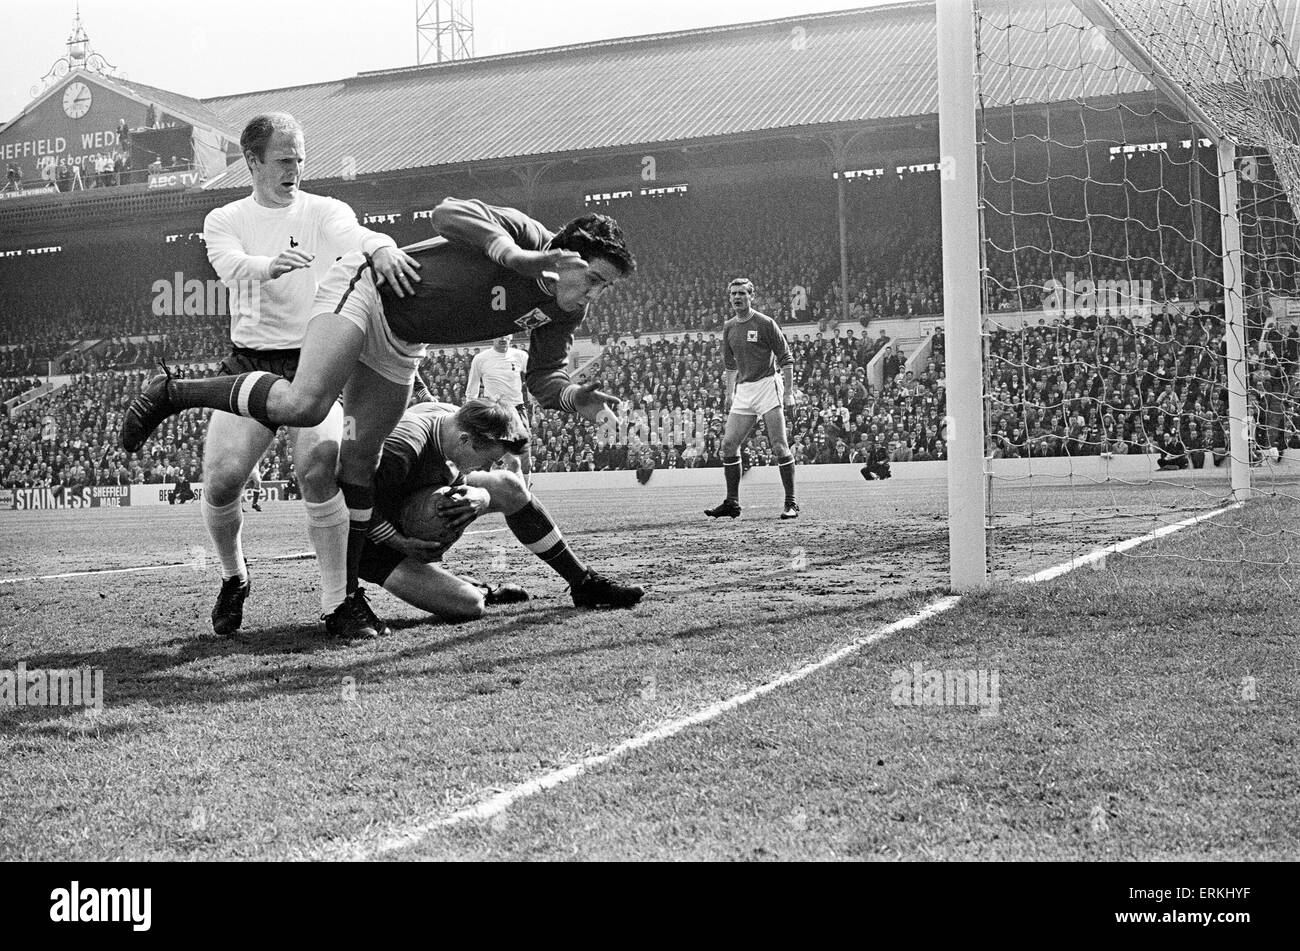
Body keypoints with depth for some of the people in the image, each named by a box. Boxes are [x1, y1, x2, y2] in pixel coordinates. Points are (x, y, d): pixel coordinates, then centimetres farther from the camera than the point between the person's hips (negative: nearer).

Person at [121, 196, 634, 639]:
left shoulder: (564, 314, -2)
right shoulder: (528, 233, -22)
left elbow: (542, 375, 3)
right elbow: (449, 213, -33)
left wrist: (575, 397, -17)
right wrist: (515, 255, -43)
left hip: (401, 344, 7)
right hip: (368, 289, -7)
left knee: (362, 456, 7)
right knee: (302, 406, -28)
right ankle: (174, 392, -9)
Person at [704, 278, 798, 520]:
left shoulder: (765, 323, -6)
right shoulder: (729, 327, 11)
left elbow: (786, 359, -5)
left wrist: (788, 392, -11)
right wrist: (730, 392, 18)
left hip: (767, 385, -6)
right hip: (743, 390, 6)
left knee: (779, 446, -8)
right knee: (729, 444, 1)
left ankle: (791, 503, -3)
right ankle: (732, 503, 10)